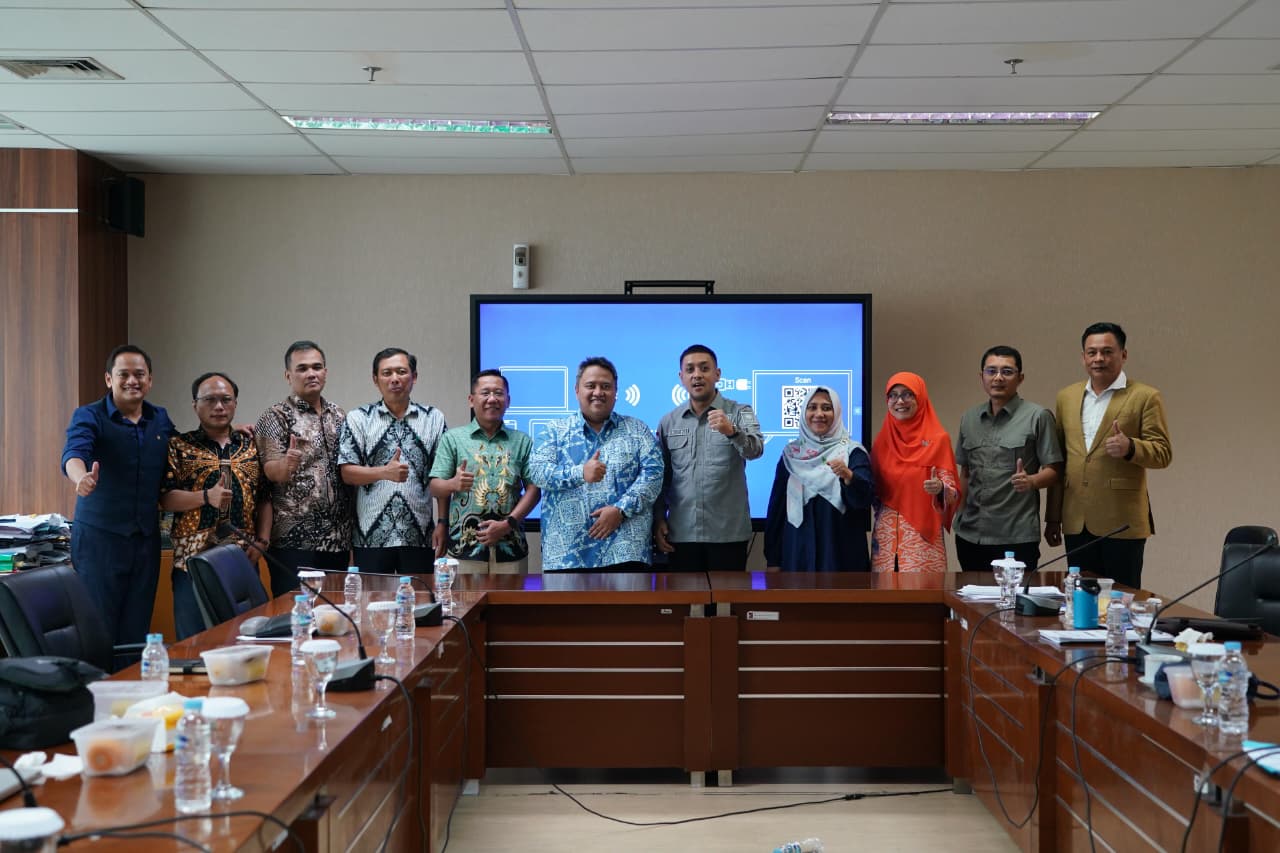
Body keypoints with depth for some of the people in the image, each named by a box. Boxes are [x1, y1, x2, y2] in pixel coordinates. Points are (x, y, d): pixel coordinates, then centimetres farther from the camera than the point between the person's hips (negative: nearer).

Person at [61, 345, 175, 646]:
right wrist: (82, 478, -47)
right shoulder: (89, 416, -4)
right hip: (99, 538, -4)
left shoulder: (161, 420, 11)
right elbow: (74, 453, -22)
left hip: (146, 539, 4)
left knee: (137, 633, 7)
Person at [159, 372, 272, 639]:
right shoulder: (179, 447, 5)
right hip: (193, 558, -2)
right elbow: (165, 499, -3)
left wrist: (261, 542, 3)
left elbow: (264, 499, 15)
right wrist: (207, 497, -17)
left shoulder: (251, 447, 14)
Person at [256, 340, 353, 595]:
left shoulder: (339, 416, 14)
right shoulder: (276, 417, -2)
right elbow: (271, 471, -12)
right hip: (294, 539, -5)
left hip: (338, 538, 5)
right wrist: (287, 464, -34)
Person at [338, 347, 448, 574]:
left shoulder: (434, 418, 8)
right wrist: (385, 472, -18)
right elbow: (347, 473, -2)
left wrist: (442, 523, 1)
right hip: (370, 536, -1)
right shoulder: (358, 419, 5)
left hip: (420, 536, 1)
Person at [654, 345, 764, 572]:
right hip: (681, 534, 2)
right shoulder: (668, 422, 9)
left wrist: (731, 431, -37)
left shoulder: (740, 413, 0)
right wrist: (658, 519, 3)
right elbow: (661, 477, 12)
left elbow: (755, 450, -18)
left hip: (729, 533, -2)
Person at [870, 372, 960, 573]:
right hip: (886, 538, 3)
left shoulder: (938, 439, -2)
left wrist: (940, 488, -24)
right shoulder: (882, 440, 9)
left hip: (922, 537, -3)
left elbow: (953, 492, -4)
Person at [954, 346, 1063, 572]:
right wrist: (958, 516, 13)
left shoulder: (1038, 416, 0)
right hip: (970, 535, 4)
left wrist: (1031, 481, -22)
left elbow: (1053, 470, -2)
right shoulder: (969, 419, 14)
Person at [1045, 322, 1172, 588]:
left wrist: (1130, 447, -24)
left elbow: (1163, 453, -3)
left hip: (1122, 522, -4)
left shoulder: (1145, 397, -1)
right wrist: (1053, 517, 13)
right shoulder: (1066, 397, 13)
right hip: (1076, 522, 4)